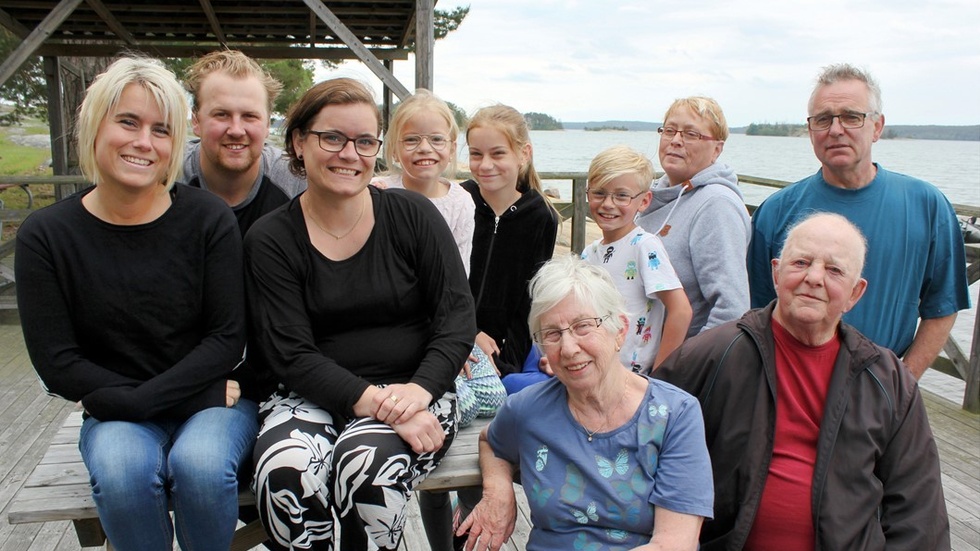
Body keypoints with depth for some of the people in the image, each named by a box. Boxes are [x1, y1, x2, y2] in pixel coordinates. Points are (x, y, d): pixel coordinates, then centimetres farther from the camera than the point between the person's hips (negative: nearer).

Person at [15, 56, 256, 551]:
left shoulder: (207, 218, -7)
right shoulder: (46, 235, -3)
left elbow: (227, 338, -7)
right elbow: (56, 362, -3)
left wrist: (144, 400, -15)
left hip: (210, 401, 0)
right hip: (114, 415, 1)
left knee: (199, 463, -31)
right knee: (122, 471, -30)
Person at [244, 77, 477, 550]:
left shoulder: (413, 215, 2)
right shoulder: (270, 240, 0)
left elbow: (458, 317, -2)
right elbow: (291, 355, -7)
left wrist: (419, 389, -18)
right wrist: (371, 400, -21)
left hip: (413, 394, 0)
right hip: (313, 398, 1)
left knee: (367, 465, -31)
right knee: (285, 471, -30)